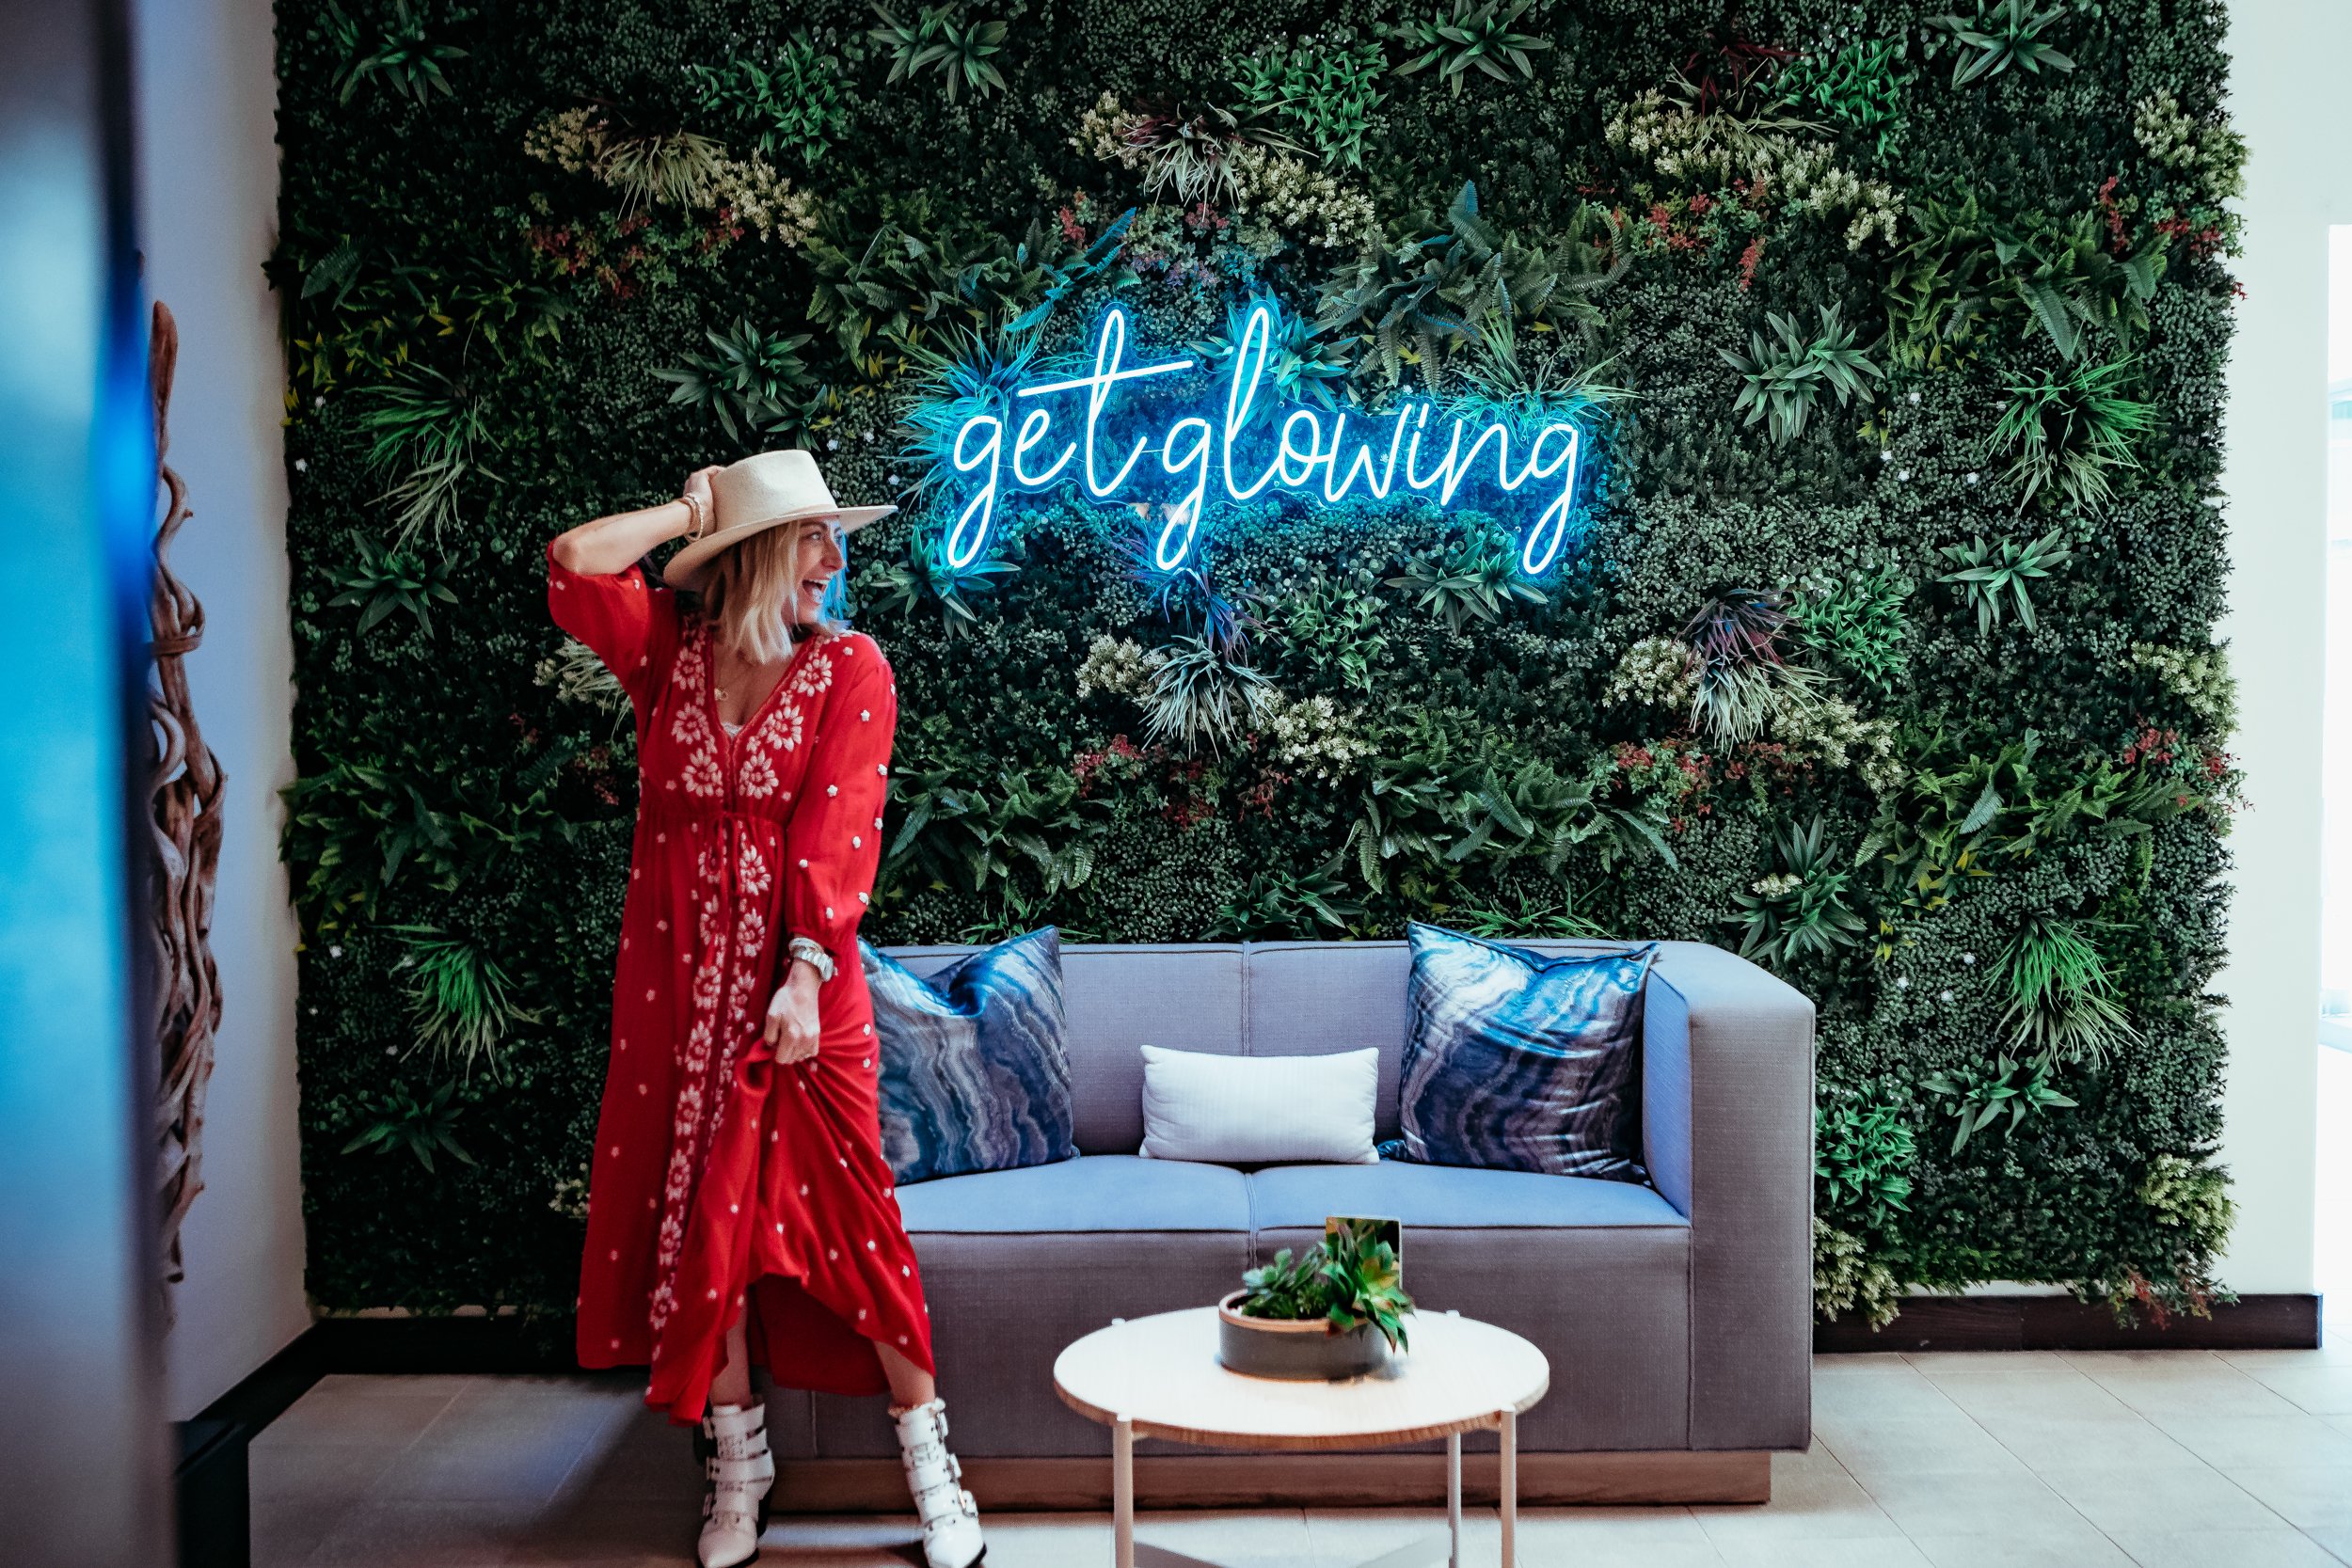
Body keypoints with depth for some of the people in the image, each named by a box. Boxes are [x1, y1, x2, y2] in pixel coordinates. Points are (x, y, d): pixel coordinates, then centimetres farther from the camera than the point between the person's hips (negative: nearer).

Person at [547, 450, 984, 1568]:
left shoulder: (849, 668, -2)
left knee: (843, 1210, -2)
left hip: (799, 971, -3)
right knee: (698, 1212, 8)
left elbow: (836, 833, -12)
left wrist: (806, 974, -21)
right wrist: (694, 513, 0)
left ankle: (931, 1465, 11)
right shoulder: (672, 650, 6)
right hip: (678, 974, 3)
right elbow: (573, 560, -7)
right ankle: (736, 1463, 24)